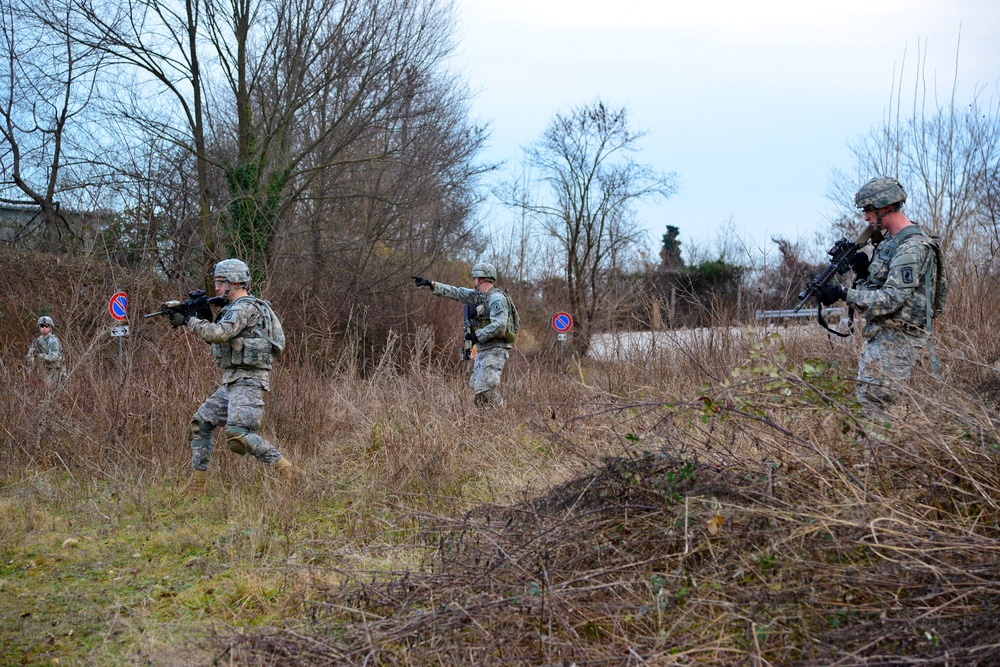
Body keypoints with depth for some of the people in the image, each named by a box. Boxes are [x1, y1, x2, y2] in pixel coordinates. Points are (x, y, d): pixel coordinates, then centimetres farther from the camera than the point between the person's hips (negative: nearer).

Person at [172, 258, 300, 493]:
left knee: (238, 434, -22)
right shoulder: (235, 307, 19)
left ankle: (287, 471, -18)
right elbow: (219, 340, 23)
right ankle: (197, 484, 16)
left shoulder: (246, 308, -13)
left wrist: (188, 320, -15)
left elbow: (219, 334, -26)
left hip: (248, 381, -11)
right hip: (231, 382, 11)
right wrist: (202, 317, 9)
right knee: (201, 423, 11)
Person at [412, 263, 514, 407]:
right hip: (482, 350, 9)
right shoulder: (478, 296, 13)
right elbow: (454, 292, 18)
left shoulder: (497, 298, -15)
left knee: (484, 389, -18)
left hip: (495, 350, -9)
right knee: (476, 387, 5)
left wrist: (477, 336, -19)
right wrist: (431, 284, 15)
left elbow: (499, 325, -26)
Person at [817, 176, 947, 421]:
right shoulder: (890, 240, 14)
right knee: (863, 401, 12)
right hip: (878, 335, 10)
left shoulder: (912, 248, -18)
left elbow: (891, 299, -23)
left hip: (897, 340, -10)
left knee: (869, 406, -12)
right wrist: (862, 270, -2)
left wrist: (843, 293, -23)